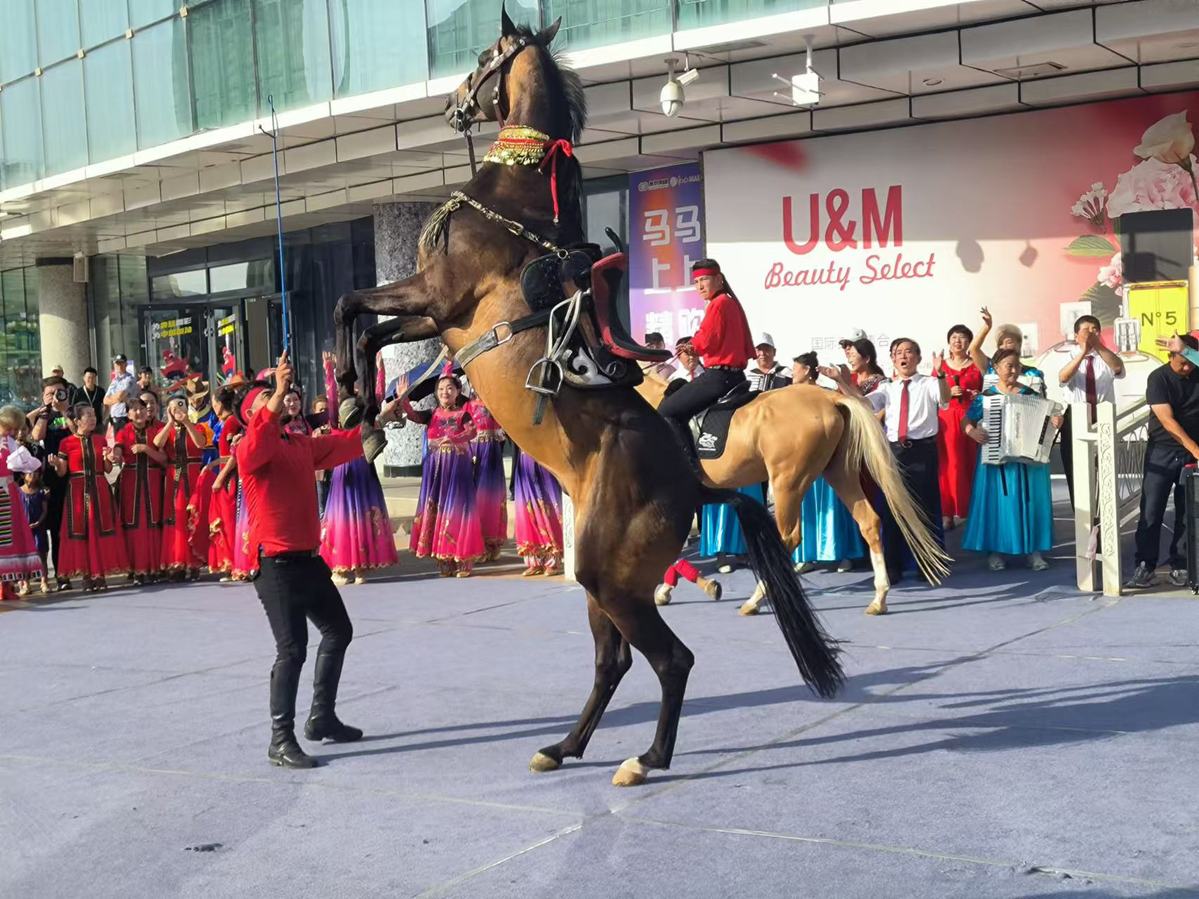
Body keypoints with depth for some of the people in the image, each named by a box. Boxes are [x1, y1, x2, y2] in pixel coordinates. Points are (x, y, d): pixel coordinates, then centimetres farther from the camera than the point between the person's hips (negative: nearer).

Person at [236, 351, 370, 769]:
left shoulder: (302, 444, 12)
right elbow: (259, 441, -34)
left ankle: (322, 718, 32)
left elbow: (345, 444, 20)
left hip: (308, 558, 9)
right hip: (276, 563, -9)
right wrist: (278, 393, -44)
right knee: (292, 649, -12)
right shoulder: (250, 449, -11)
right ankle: (281, 740, -5)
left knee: (339, 631, 20)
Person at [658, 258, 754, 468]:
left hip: (718, 376, -10)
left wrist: (692, 345, 8)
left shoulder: (718, 303, -12)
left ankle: (691, 465, -12)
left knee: (667, 411, -7)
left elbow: (704, 342, -16)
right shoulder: (732, 302, 16)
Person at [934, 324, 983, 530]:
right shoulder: (940, 366, 9)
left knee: (970, 464, -3)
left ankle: (972, 509, 2)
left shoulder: (977, 366, 10)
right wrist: (948, 393, -9)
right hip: (946, 420, 0)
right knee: (949, 465, -6)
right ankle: (948, 512, -5)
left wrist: (978, 397, -7)